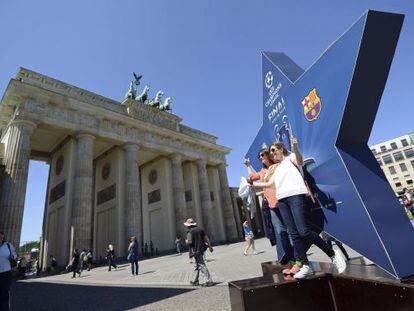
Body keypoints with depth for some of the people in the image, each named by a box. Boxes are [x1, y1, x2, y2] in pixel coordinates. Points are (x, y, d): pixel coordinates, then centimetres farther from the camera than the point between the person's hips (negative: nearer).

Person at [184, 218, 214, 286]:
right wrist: (210, 246, 12)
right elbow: (206, 238, 8)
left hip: (196, 250, -8)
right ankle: (195, 281, 29)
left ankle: (209, 281, -4)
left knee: (202, 266, -4)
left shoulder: (190, 232, -13)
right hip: (202, 249, 8)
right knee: (197, 266, 20)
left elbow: (190, 241, -22)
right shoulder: (200, 229, 9)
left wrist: (186, 241, 1)